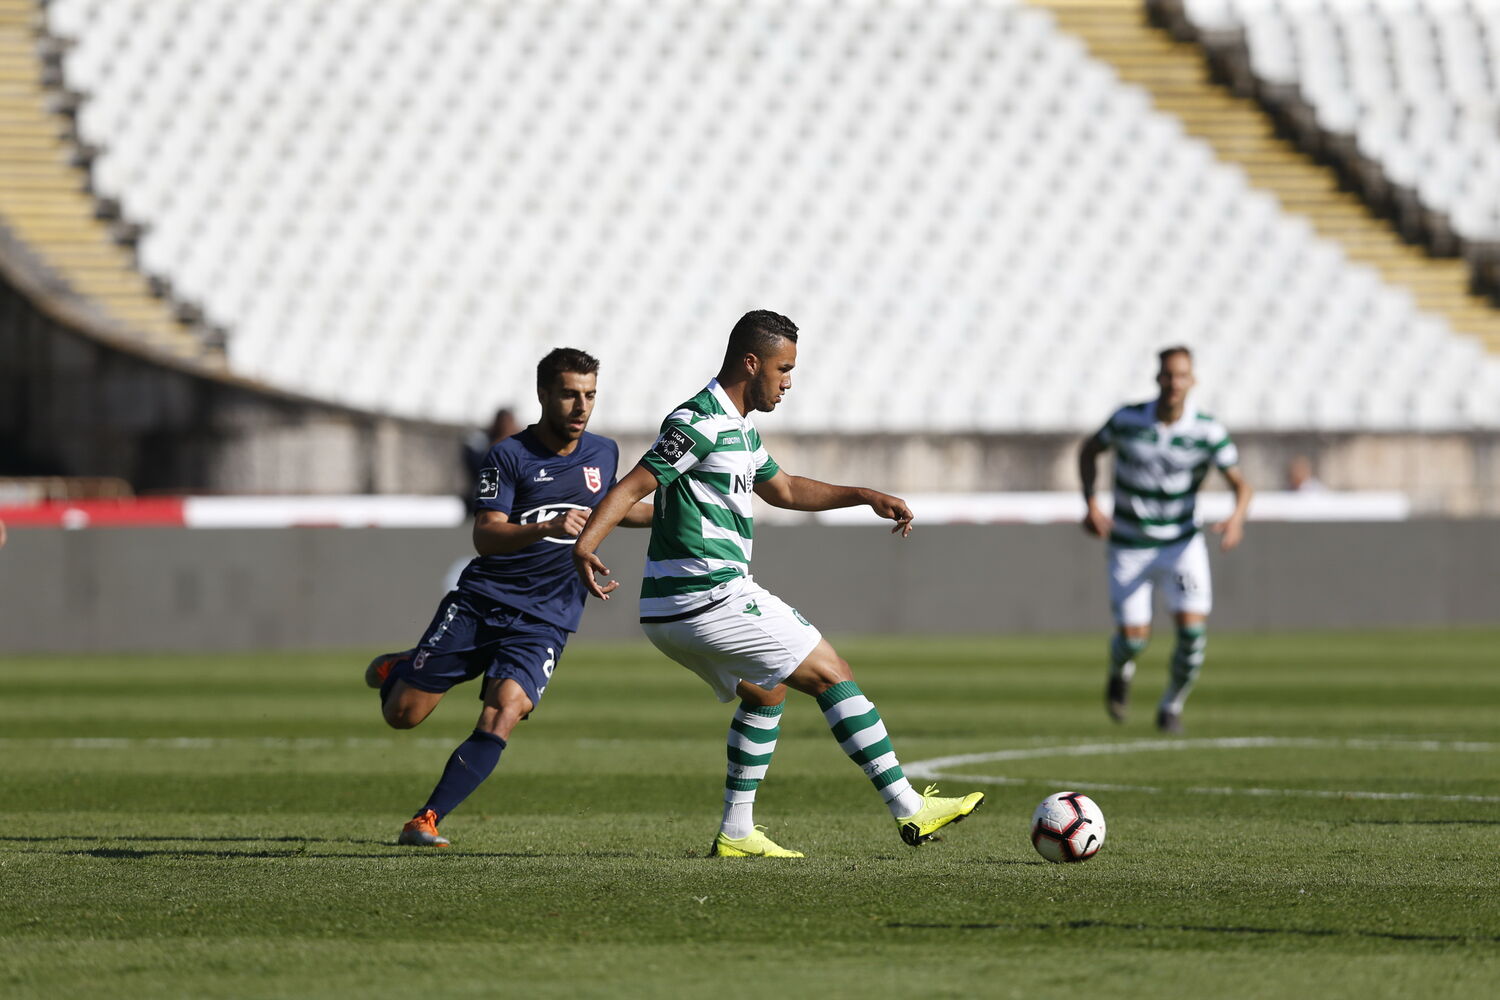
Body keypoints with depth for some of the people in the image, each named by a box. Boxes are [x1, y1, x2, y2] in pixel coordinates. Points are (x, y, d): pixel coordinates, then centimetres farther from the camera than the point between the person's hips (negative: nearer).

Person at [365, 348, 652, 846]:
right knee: (402, 714, -1)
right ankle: (396, 669, 36)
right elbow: (485, 537, -20)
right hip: (481, 600, -2)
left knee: (502, 716, -23)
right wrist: (547, 528, -35)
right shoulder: (510, 456, -8)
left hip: (544, 619, 2)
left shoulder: (604, 454, 9)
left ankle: (426, 821, -19)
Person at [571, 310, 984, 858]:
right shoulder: (701, 422, -14)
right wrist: (586, 542, -35)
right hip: (713, 600, -10)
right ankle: (909, 809, -2)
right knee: (834, 675, -3)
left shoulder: (739, 427, 18)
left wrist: (867, 497, 27)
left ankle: (736, 832, 23)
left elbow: (784, 489, 33)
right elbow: (633, 485, -21)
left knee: (765, 690, 27)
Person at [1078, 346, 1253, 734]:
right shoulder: (1128, 420, -13)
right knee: (1134, 637, -7)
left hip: (1181, 543, 1)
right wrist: (1091, 505, -8)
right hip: (1129, 547, 0)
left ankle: (1172, 705, 11)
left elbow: (1240, 484, -10)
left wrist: (1237, 517, -32)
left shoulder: (1208, 431, -13)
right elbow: (1088, 450, 4)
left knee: (1192, 629, -15)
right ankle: (1120, 670, 33)